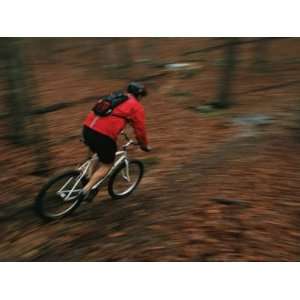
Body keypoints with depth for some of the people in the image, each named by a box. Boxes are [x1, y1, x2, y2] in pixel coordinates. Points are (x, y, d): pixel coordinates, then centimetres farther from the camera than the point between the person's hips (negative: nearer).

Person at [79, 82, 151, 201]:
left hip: (87, 128, 7)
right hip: (104, 135, -7)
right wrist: (144, 145, 25)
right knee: (107, 164, 14)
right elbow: (140, 129, 9)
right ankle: (86, 190, 9)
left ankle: (88, 180, 31)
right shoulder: (136, 107, 7)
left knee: (100, 156, 31)